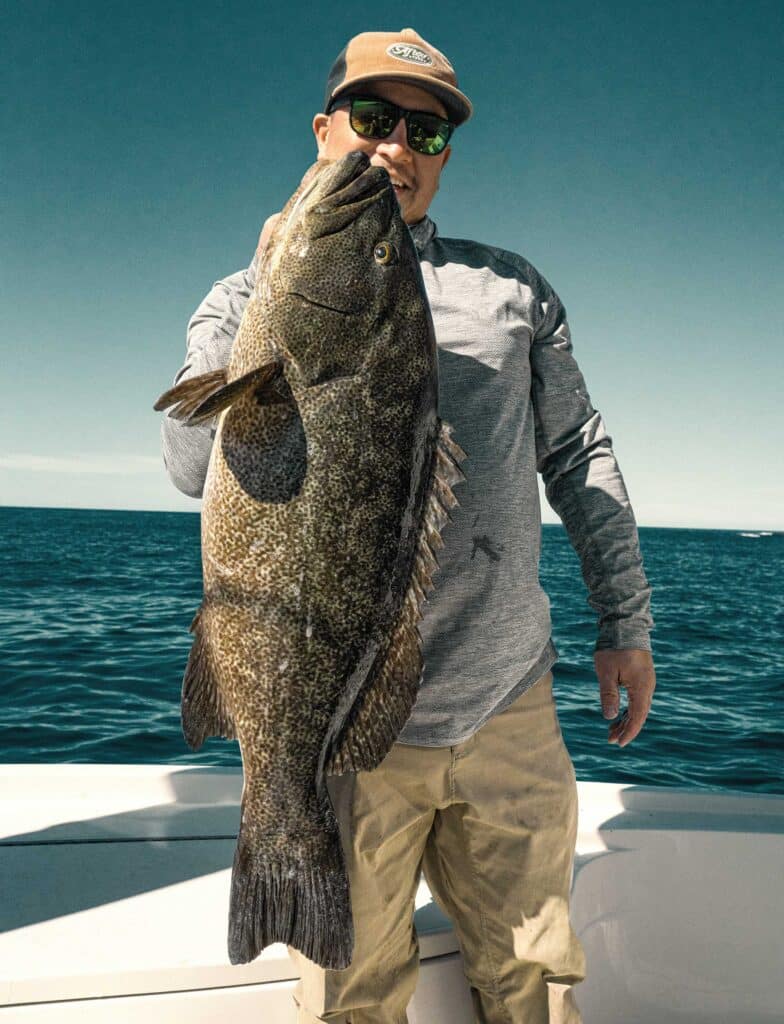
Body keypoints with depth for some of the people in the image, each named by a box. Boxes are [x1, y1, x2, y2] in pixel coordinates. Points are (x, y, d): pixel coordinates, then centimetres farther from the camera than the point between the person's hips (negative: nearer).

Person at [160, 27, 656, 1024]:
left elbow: (579, 450, 13)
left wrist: (626, 622, 10)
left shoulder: (510, 286, 12)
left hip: (509, 709, 2)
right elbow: (195, 468, -9)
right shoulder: (253, 296, 6)